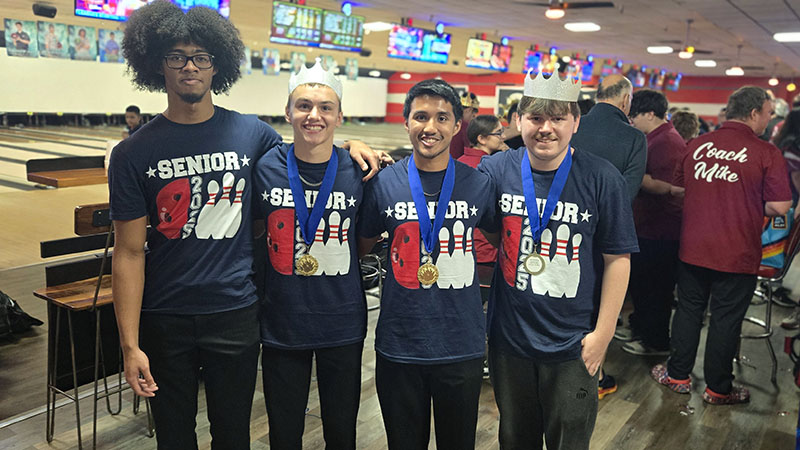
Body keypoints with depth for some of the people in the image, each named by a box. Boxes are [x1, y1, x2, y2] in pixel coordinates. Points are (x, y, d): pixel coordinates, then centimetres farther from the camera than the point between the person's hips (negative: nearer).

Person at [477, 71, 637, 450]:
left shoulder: (602, 179, -12)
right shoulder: (496, 170, -6)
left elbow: (617, 259, -7)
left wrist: (603, 333, -7)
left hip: (572, 346, -2)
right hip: (508, 336, 2)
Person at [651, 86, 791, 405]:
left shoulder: (697, 144, 1)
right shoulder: (767, 153, -11)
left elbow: (677, 186, 14)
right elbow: (780, 207, -12)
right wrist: (751, 204, 8)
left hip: (692, 248, 4)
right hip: (737, 255, -3)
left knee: (689, 310, 17)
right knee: (726, 319, 9)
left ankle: (677, 375, 28)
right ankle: (718, 388, 23)